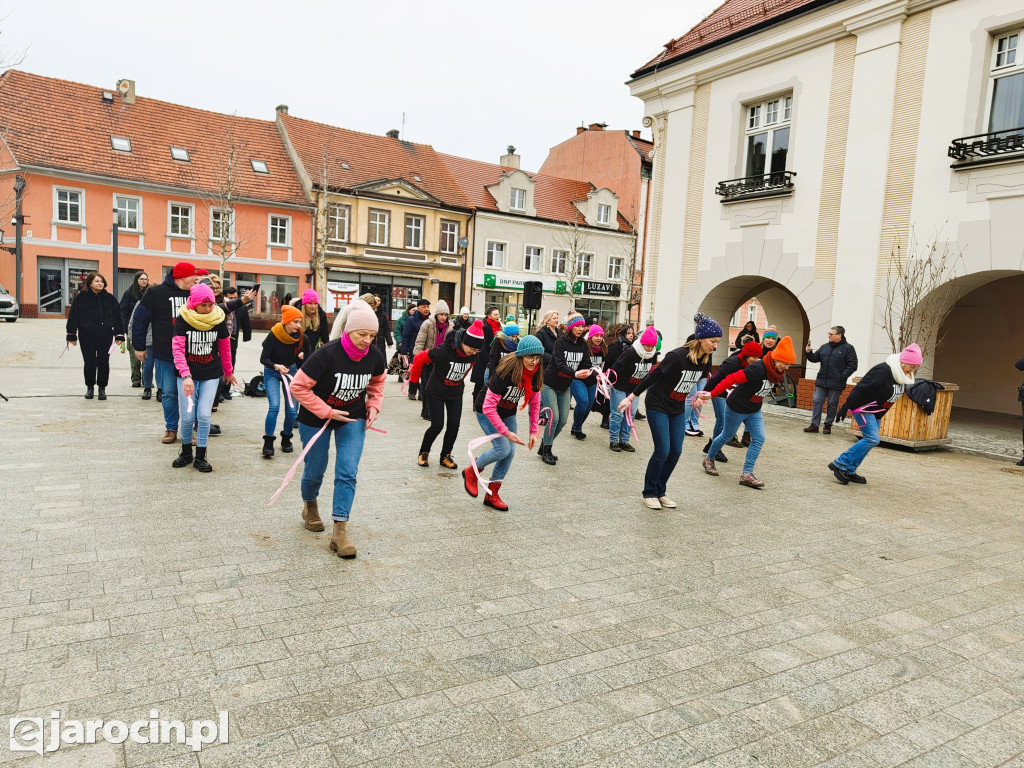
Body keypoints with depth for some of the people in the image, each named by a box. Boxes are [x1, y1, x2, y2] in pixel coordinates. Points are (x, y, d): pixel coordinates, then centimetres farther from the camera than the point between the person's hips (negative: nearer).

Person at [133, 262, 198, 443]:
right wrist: (139, 347, 1)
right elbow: (140, 319, 1)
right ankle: (171, 429, 18)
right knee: (169, 394, 5)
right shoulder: (157, 293, -3)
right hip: (165, 355, -2)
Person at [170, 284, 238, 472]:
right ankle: (186, 452, 26)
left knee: (204, 415, -5)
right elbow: (177, 348, -17)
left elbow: (224, 347, 8)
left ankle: (200, 457, 10)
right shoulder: (182, 319, -11)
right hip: (187, 374, -1)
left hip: (211, 374, 1)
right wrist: (186, 376, -29)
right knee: (187, 417, 2)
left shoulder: (218, 320, -5)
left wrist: (228, 372, 19)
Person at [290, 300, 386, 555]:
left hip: (353, 418, 3)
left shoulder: (375, 356, -12)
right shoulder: (327, 354, -28)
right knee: (315, 470, 12)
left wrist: (373, 406, -5)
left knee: (347, 472, -9)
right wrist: (326, 412, -23)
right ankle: (310, 505, 46)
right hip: (316, 419, -3)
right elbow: (299, 386, -23)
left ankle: (340, 530, -3)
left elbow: (377, 383, 10)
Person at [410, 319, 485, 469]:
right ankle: (423, 453, 22)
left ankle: (445, 456, 18)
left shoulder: (473, 355, -12)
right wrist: (414, 378, -3)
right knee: (437, 425, -5)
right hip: (436, 392, -5)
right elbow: (419, 358, -17)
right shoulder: (444, 351, -30)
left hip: (456, 393, 5)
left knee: (454, 425, -1)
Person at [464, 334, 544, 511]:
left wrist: (534, 431, -2)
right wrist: (506, 432, -30)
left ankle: (491, 495, 14)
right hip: (487, 413, -6)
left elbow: (534, 403, 1)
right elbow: (488, 407, -31)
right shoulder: (504, 373, -33)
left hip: (508, 414, 6)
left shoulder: (536, 374, -14)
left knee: (510, 453, -1)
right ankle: (471, 472, 8)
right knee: (503, 448, -19)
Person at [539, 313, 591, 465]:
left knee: (563, 420, 5)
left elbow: (586, 365, -5)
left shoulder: (583, 344, -1)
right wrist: (575, 374, -46)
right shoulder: (561, 341, -18)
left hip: (564, 386, 6)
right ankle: (546, 451, 4)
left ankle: (544, 446, 23)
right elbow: (560, 364, -29)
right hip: (549, 384, -6)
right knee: (554, 417, -12)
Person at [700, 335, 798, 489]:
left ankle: (747, 475, -1)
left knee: (759, 438, -5)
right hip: (736, 408, -7)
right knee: (726, 436, 11)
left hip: (754, 410, 7)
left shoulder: (776, 373, -3)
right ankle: (709, 459, 36)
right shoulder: (758, 369, -30)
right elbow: (732, 378, -33)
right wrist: (712, 394, -35)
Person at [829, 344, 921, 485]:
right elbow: (861, 388, -25)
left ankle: (849, 471, 13)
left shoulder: (903, 376, 4)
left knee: (870, 439, 6)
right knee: (872, 439, -16)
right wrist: (845, 407, -25)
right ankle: (840, 464, -11)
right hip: (863, 408, -9)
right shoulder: (884, 370, -24)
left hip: (876, 412, 10)